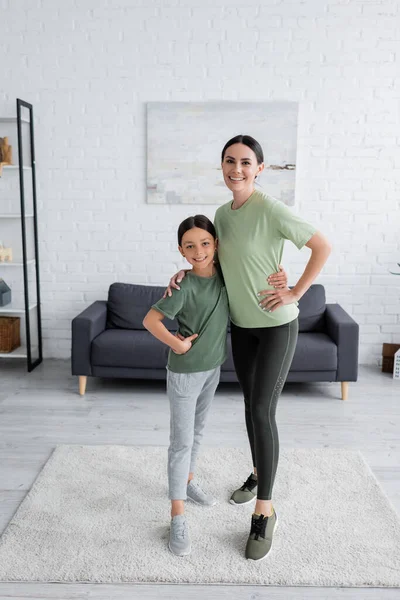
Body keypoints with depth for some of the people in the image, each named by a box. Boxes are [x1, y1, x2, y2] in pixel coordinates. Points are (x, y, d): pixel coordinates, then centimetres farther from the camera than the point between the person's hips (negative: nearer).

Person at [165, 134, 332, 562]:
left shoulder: (270, 210, -19)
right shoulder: (222, 213, 3)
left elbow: (323, 246, -15)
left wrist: (296, 293, -16)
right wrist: (186, 271, 0)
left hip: (277, 323, -7)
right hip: (241, 324, 7)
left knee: (262, 410, -7)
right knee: (251, 404, 17)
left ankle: (264, 512, 8)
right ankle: (259, 474, 40)